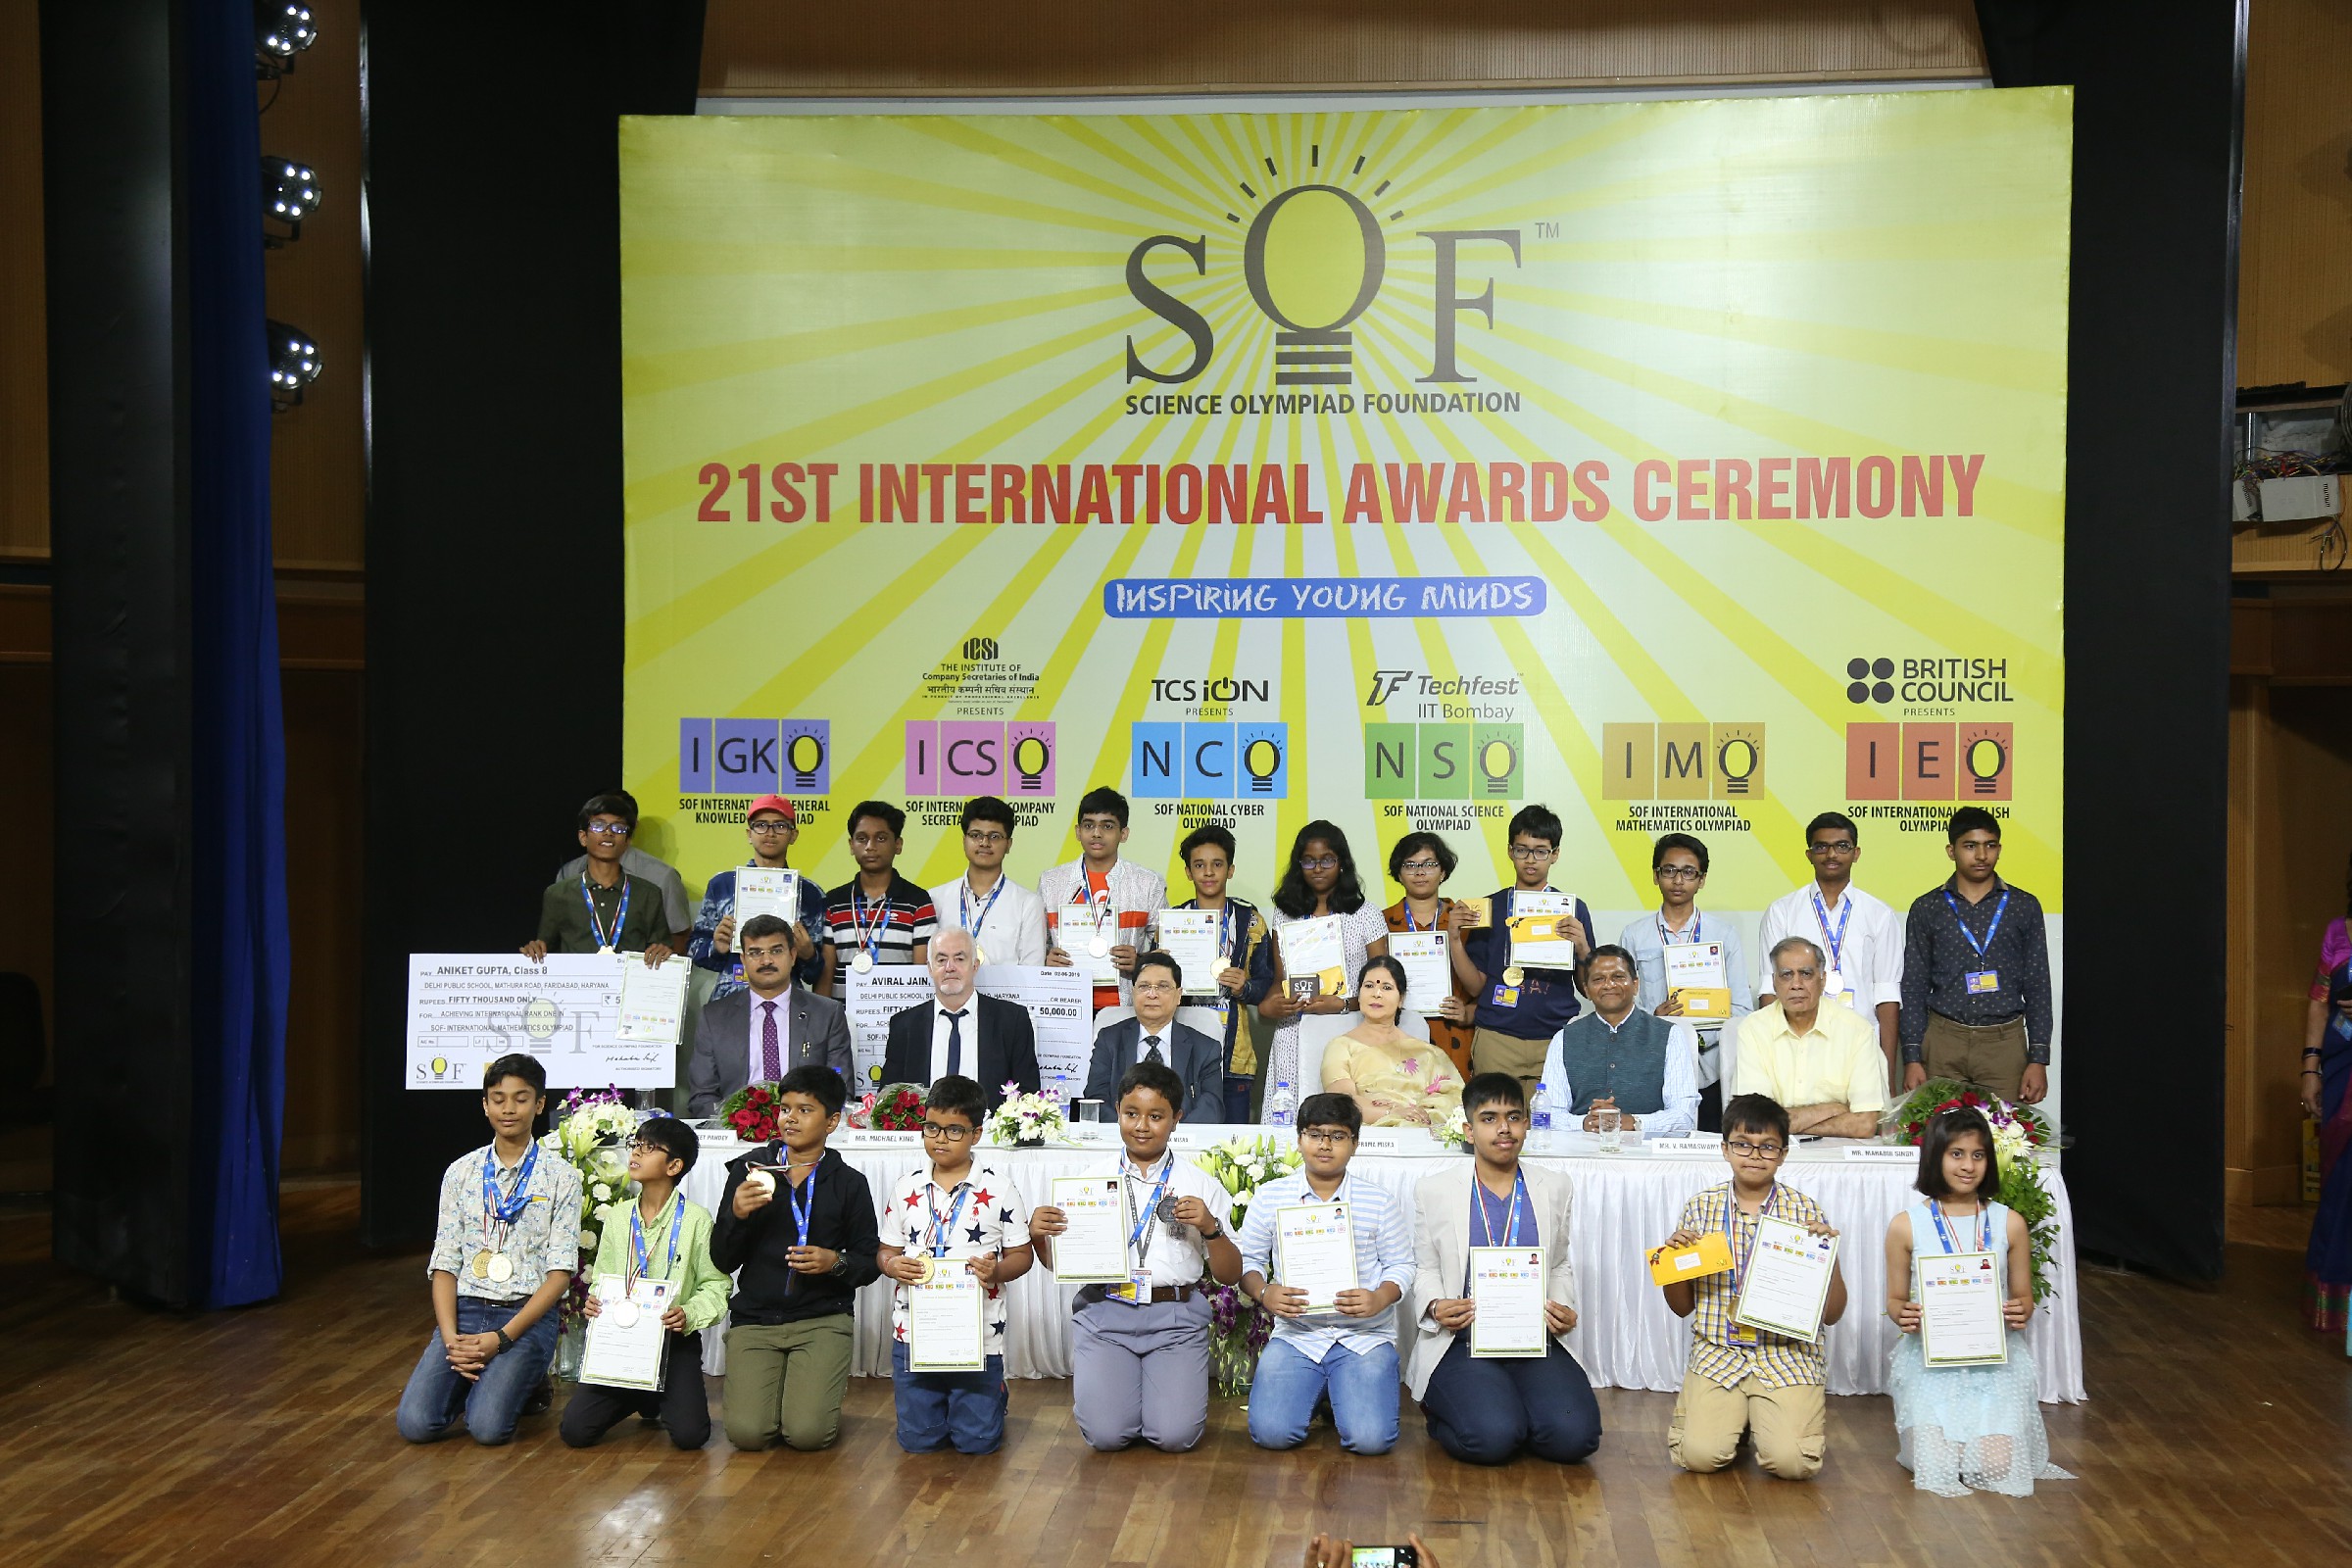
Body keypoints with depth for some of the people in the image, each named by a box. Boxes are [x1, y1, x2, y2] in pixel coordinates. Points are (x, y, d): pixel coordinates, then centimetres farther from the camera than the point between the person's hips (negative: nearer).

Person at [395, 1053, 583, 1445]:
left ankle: (525, 1382, 10)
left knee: (488, 1427, -23)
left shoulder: (561, 1176, 0)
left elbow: (560, 1271, -5)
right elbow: (445, 1263, 5)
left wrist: (501, 1338, -15)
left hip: (527, 1315, -3)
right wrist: (450, 1338, -11)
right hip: (465, 1309, 3)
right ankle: (470, 1378, 13)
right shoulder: (461, 1172, 8)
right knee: (416, 1423, -18)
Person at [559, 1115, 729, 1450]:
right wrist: (592, 1302, -6)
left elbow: (715, 1285, -5)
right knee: (574, 1430, -13)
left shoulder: (696, 1219, -5)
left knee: (689, 1434, -23)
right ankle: (641, 1398, 19)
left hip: (674, 1341, -4)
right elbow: (601, 1280, 16)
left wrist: (689, 1314, -23)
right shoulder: (618, 1218, 8)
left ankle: (665, 1397, 15)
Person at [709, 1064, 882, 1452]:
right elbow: (722, 1261, 4)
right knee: (747, 1432, -17)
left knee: (807, 1432, -19)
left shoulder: (848, 1183, 3)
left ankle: (824, 1386, 15)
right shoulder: (750, 1169, 4)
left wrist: (836, 1262, -15)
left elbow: (870, 1262, 6)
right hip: (754, 1318, 1)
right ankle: (769, 1385, 17)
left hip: (822, 1319, -1)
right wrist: (736, 1215, -15)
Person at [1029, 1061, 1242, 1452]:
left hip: (1175, 1318, 0)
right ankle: (1088, 1377, 19)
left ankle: (1168, 1381, 18)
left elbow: (1230, 1275, 7)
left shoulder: (1201, 1185, 7)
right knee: (1105, 1434, -14)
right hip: (1104, 1312, 0)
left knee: (1175, 1435, -15)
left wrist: (1210, 1227, -11)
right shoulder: (1092, 1180, 9)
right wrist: (1039, 1235, -9)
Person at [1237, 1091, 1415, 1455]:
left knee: (1371, 1439, -20)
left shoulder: (1379, 1201, 4)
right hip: (1295, 1335, 1)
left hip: (1365, 1335, 0)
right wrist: (1264, 1293, -11)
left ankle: (1343, 1395, 15)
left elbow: (1401, 1265, 6)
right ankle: (1314, 1391, 15)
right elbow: (1248, 1260, 10)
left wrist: (1380, 1298, -15)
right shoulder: (1270, 1197, 5)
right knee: (1271, 1432, -20)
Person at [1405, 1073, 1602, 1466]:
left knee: (1573, 1436, -22)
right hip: (1461, 1342, -2)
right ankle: (1441, 1407, 8)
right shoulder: (1434, 1190, 6)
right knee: (1491, 1439, -28)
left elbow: (1560, 1265, 20)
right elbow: (1424, 1268, 11)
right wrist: (1435, 1307, -11)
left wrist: (1563, 1310, -2)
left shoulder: (1553, 1188, 14)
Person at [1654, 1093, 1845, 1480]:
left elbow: (1831, 1314, 3)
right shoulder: (1701, 1208, 4)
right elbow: (1682, 1307, 9)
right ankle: (1717, 1410, 13)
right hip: (1719, 1351, 1)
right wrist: (1673, 1256, -9)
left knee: (1791, 1461, -22)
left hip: (1787, 1352, -1)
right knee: (1701, 1455, -20)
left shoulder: (1805, 1211, 1)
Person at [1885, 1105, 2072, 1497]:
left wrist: (2021, 1312, -13)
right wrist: (1903, 1314, -17)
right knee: (1937, 1462, -20)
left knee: (1995, 1464, -18)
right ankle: (1915, 1424, 16)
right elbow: (1895, 1299, 7)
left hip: (1996, 1357, 1)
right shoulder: (1906, 1225, -1)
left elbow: (2023, 1297, 11)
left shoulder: (2009, 1223, 4)